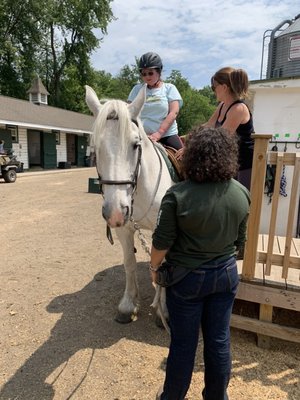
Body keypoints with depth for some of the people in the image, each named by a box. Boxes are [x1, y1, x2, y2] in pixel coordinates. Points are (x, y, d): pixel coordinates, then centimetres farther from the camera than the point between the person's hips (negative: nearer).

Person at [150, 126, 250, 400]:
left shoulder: (177, 195, -22)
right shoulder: (242, 194, -6)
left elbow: (162, 243, -16)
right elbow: (240, 239, 5)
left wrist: (154, 267, 3)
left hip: (187, 278, -3)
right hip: (227, 274, 4)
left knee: (183, 344, 15)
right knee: (219, 341, 20)